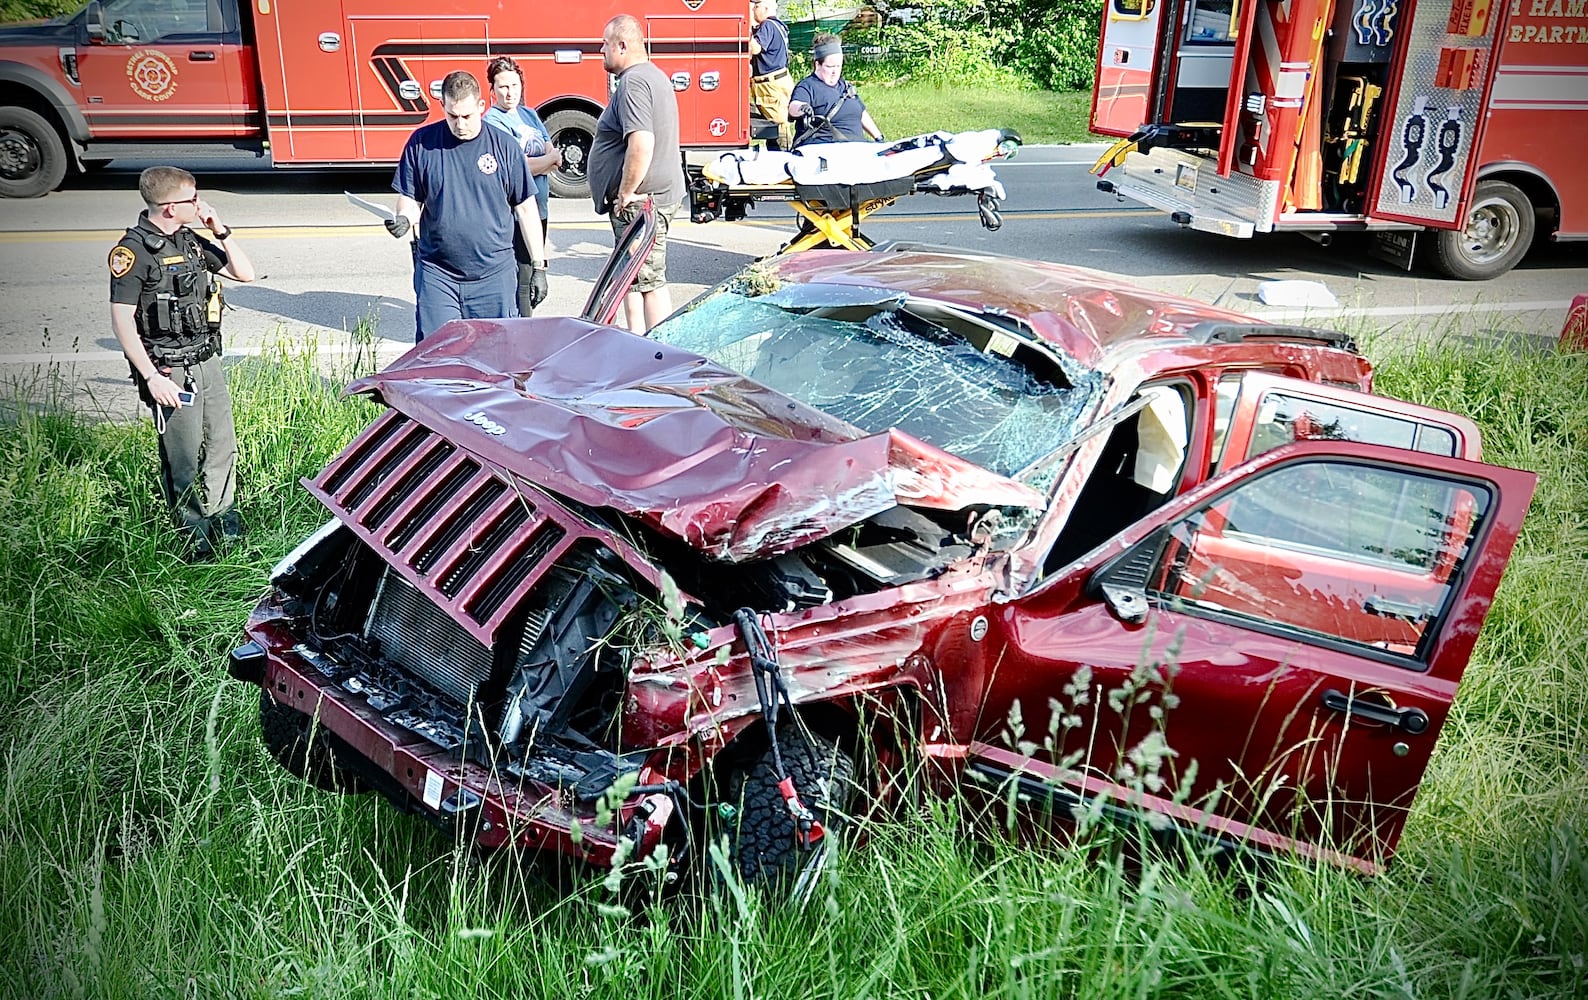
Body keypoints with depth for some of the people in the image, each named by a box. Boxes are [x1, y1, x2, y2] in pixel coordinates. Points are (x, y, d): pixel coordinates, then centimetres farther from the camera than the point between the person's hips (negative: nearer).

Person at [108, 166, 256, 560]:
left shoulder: (190, 241, 9)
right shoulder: (134, 251, -13)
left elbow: (244, 272, 14)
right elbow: (122, 319, -14)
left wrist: (221, 230, 1)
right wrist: (152, 377, -20)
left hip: (207, 361, 7)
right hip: (170, 371, -7)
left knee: (223, 447, 15)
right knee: (184, 460, 1)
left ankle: (225, 524, 31)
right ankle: (195, 536, 16)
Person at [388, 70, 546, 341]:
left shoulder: (505, 146, 0)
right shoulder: (422, 143, 2)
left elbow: (525, 208, 4)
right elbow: (410, 198, 9)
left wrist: (539, 267, 3)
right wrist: (404, 219, -15)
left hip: (494, 276, 0)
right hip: (437, 275, 1)